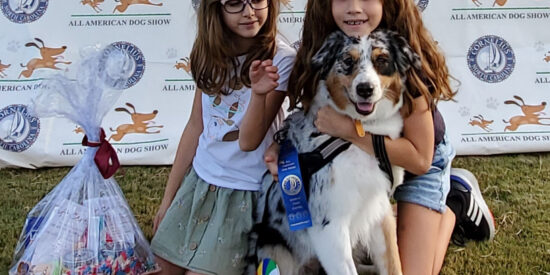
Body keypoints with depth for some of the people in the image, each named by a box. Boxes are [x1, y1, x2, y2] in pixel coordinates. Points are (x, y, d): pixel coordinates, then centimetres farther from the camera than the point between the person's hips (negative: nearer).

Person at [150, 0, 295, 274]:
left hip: (244, 191, -5)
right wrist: (168, 197, 10)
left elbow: (249, 141, -18)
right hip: (198, 180, 5)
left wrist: (259, 93, -37)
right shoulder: (211, 54, 1)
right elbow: (195, 127, 7)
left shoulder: (281, 59, -16)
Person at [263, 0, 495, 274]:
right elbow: (312, 113, -1)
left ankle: (457, 203, 17)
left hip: (419, 163, -4)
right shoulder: (321, 52, -19)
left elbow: (419, 159, -29)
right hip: (356, 159, 5)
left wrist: (349, 130, -37)